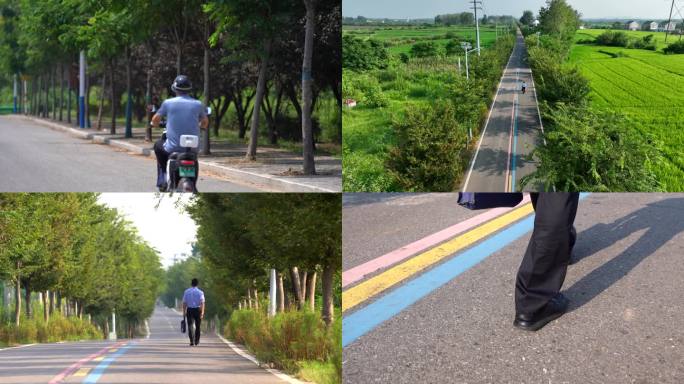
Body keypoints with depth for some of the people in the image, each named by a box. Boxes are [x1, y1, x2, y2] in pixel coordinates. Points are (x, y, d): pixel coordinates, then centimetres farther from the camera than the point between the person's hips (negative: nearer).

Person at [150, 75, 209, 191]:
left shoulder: (168, 103, -4)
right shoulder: (198, 104, 2)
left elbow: (155, 120, 4)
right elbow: (205, 123, 14)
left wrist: (154, 124, 28)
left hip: (173, 147, -2)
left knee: (158, 146, 30)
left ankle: (162, 181, 25)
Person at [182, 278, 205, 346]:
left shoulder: (186, 292, 2)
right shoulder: (200, 292, -3)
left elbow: (184, 303, 2)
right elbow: (202, 303, -12)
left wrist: (184, 312, 7)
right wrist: (202, 313, -14)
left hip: (189, 310, 0)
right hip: (197, 310, 0)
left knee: (190, 326, 0)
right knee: (197, 326, 13)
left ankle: (192, 341, -15)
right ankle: (196, 341, 21)